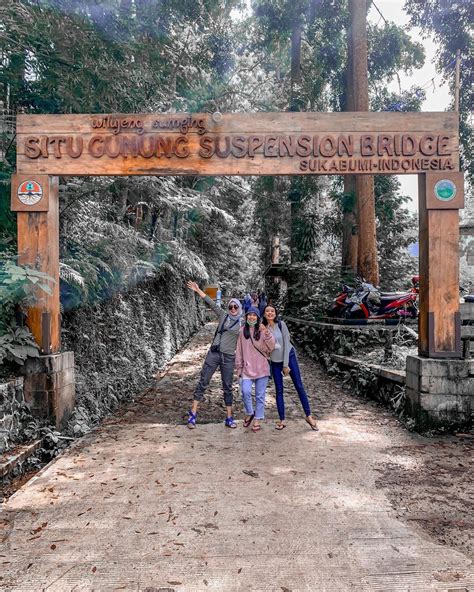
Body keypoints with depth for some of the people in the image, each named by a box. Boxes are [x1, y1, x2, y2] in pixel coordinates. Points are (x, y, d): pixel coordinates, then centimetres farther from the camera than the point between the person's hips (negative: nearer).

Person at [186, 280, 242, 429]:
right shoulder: (223, 315, 5)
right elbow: (211, 303, 0)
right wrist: (198, 290, -4)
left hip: (229, 357, 0)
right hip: (214, 353, 0)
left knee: (227, 387, 8)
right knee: (203, 382, 0)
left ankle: (229, 418, 17)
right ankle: (193, 413, 8)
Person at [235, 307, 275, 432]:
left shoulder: (262, 331, 0)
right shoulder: (242, 331, 5)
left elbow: (271, 347, -9)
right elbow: (239, 350, 9)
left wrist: (267, 333, -24)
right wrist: (239, 367, 10)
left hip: (262, 368, -1)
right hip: (247, 368, 1)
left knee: (260, 395, 5)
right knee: (245, 391, -14)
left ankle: (257, 420, 19)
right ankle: (249, 413, 12)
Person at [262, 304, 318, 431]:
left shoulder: (281, 324, -12)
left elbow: (286, 344, -12)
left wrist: (286, 365, -13)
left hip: (289, 357, -2)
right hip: (275, 361, 2)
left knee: (299, 386, -2)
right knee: (279, 391, 4)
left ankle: (308, 416, 8)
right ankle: (282, 420, 11)